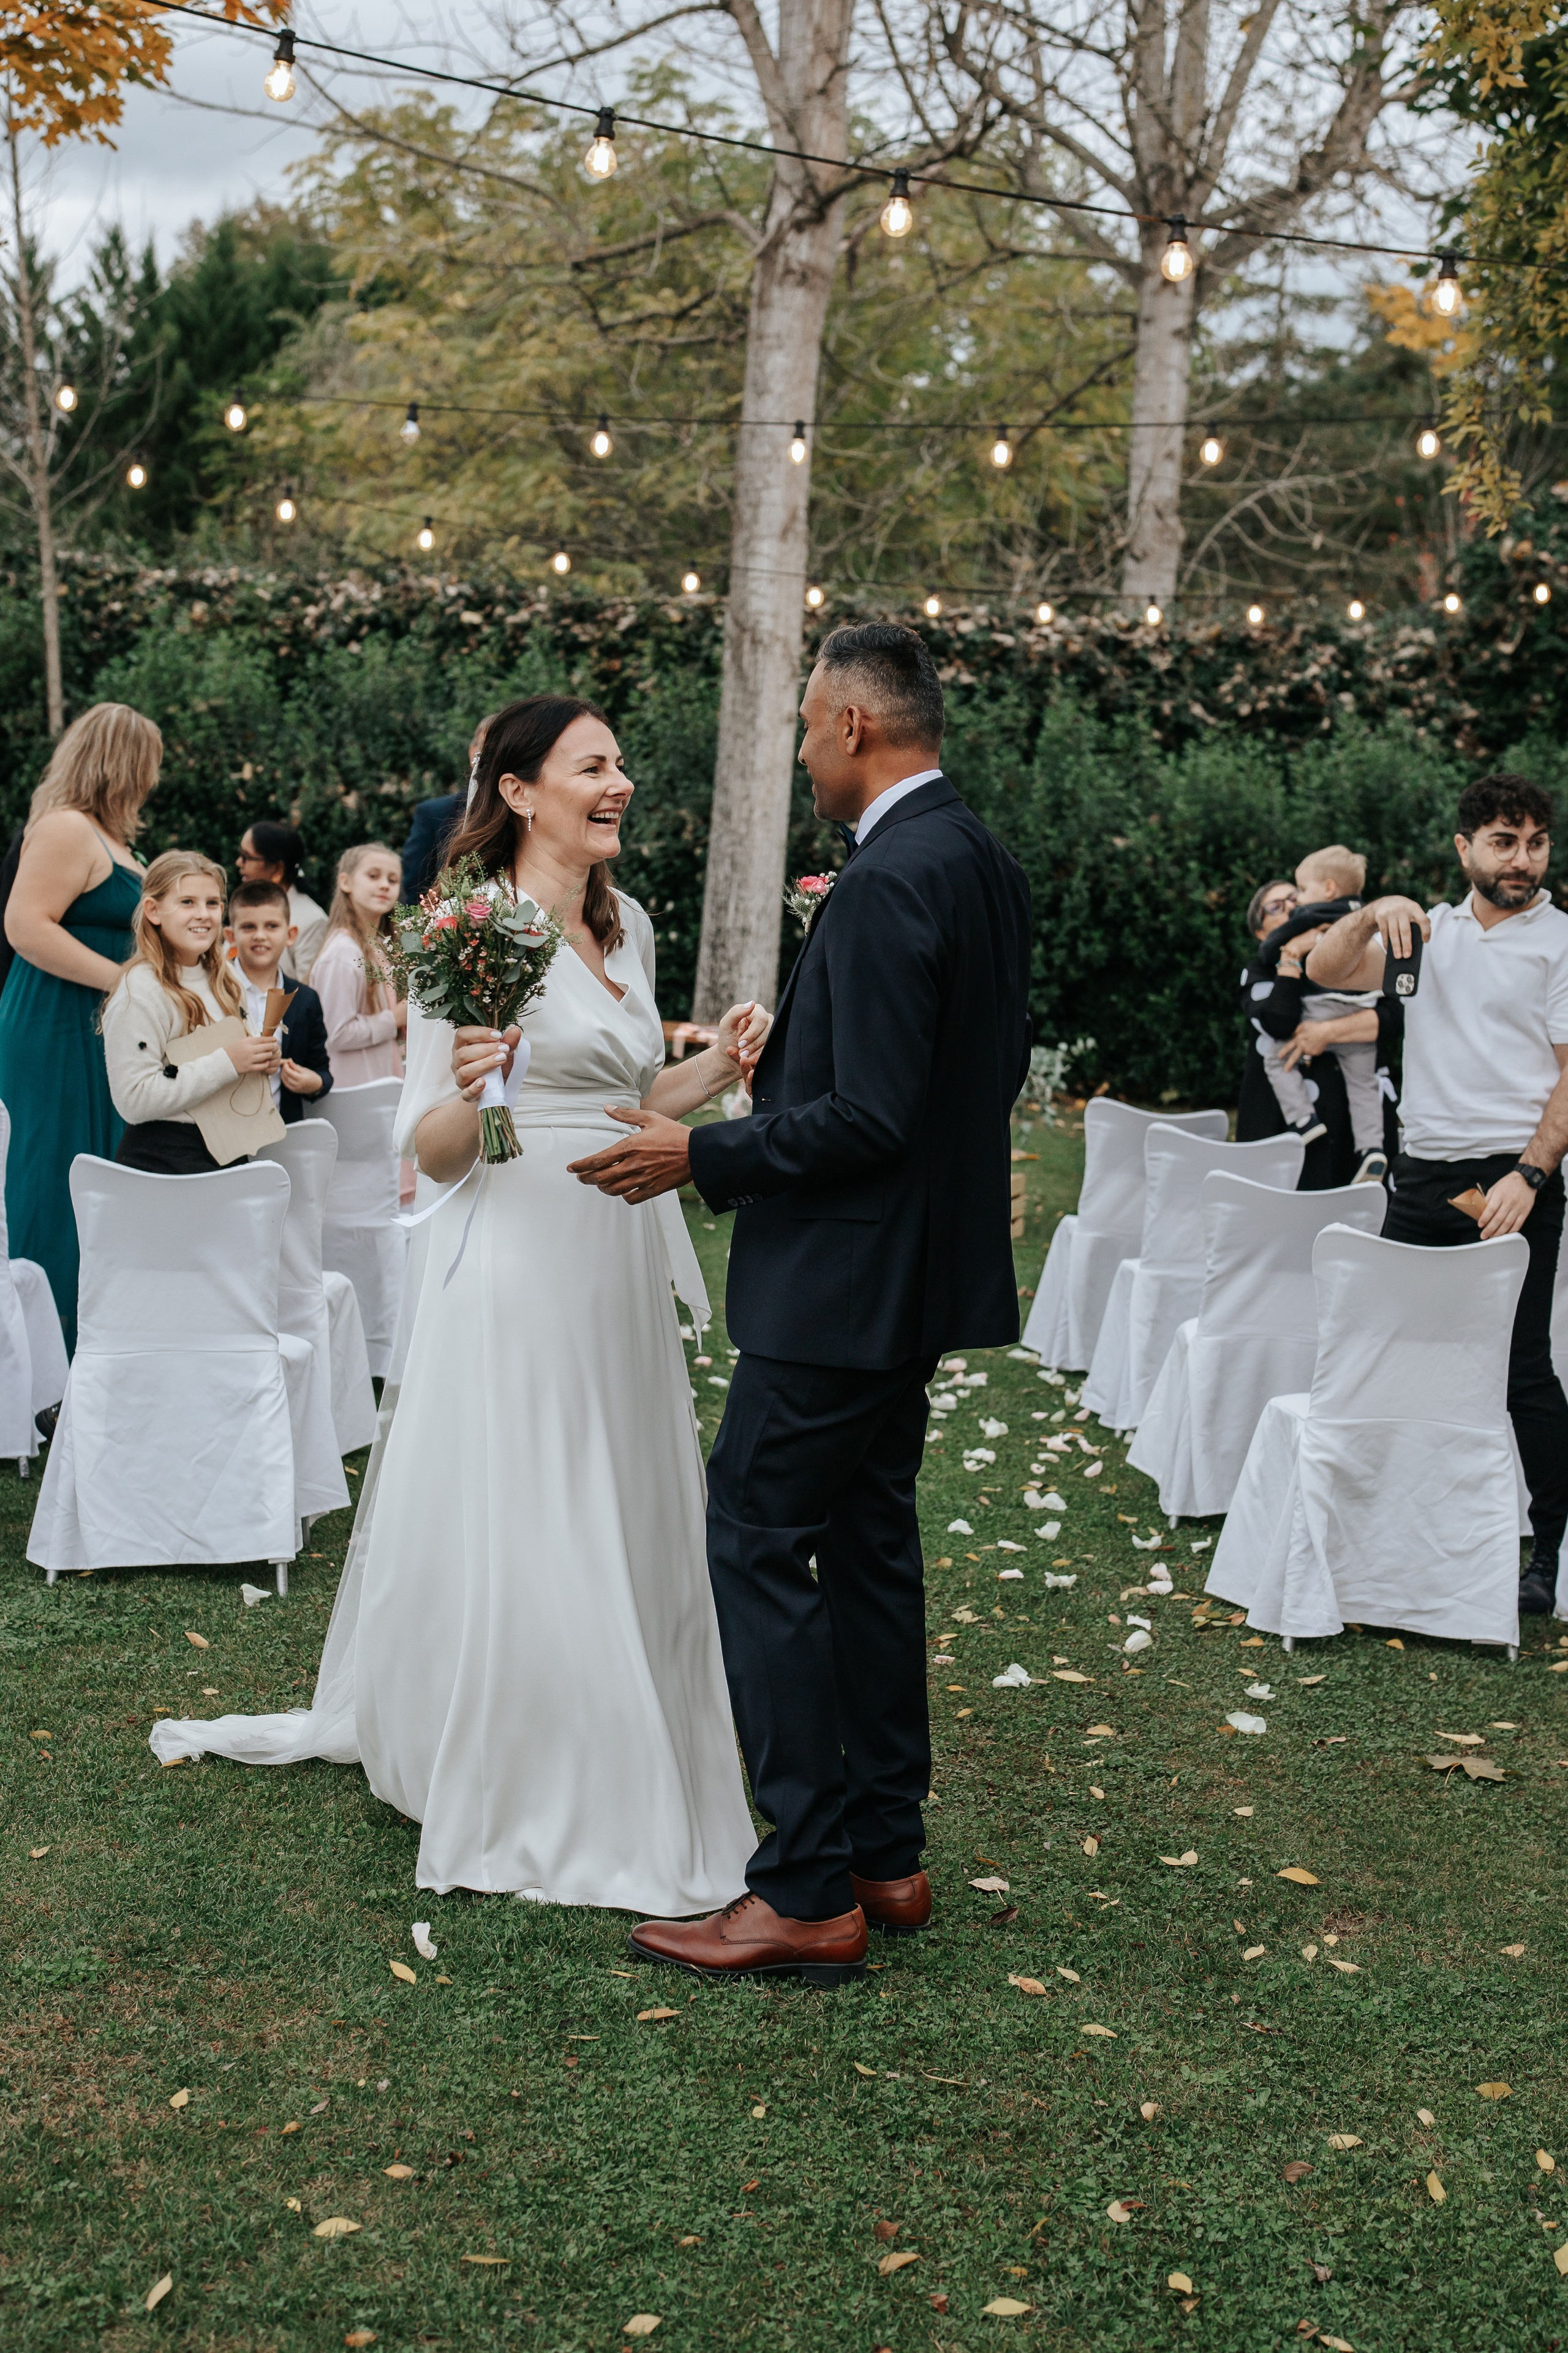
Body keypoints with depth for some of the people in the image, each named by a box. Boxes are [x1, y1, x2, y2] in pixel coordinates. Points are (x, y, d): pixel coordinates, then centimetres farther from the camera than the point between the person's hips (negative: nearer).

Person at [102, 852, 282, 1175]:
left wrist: (261, 1059, 3)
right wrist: (227, 1063, -21)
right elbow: (133, 1101, -21)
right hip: (161, 1161, -7)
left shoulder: (221, 981, 12)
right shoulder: (139, 991, -14)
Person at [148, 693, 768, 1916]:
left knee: (622, 1525, 15)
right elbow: (432, 1149, -12)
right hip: (521, 1263, -8)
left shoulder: (627, 925, 11)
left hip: (622, 1262, 8)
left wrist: (721, 1062, 5)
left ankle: (613, 1785, 33)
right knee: (514, 1527, 2)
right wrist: (471, 1089, -32)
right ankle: (524, 1806, 18)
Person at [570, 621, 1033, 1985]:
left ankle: (808, 1894, 1)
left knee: (760, 1544, -3)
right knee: (869, 1543, 16)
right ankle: (885, 1855, 25)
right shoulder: (984, 864, 10)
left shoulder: (889, 880, -21)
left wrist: (702, 1156, -15)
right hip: (926, 1265, 10)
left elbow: (869, 1117, -24)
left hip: (844, 1282, -10)